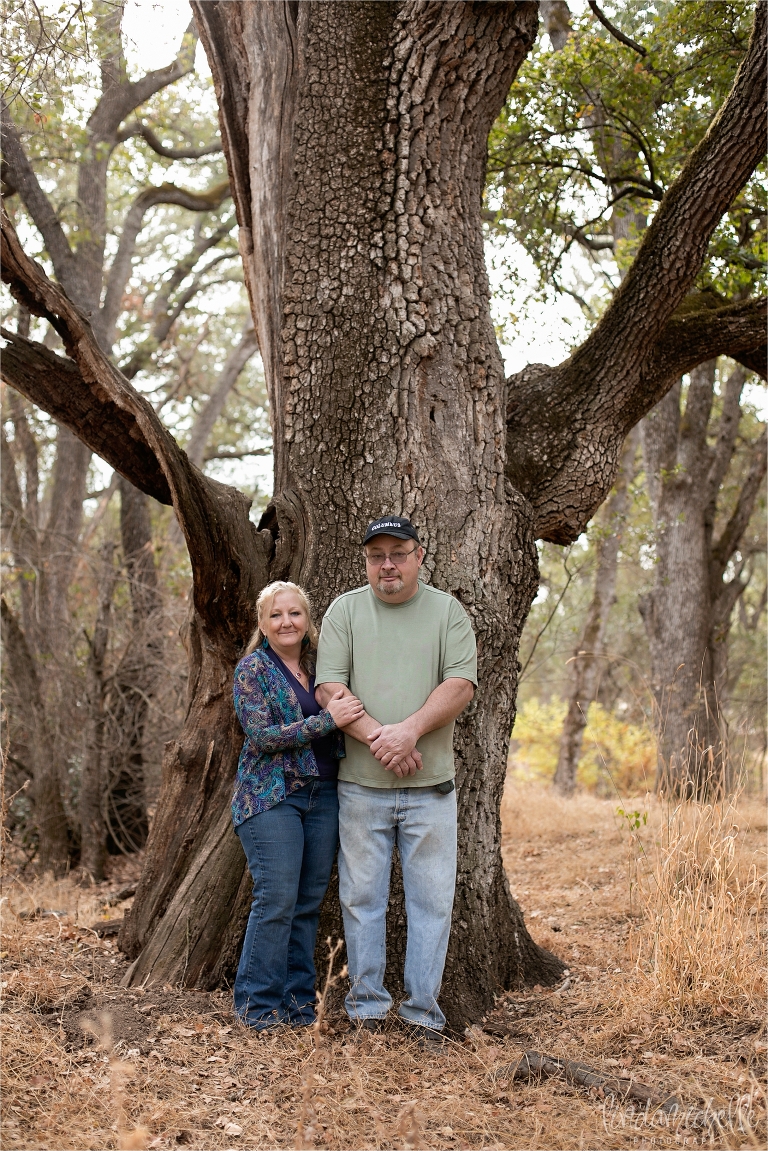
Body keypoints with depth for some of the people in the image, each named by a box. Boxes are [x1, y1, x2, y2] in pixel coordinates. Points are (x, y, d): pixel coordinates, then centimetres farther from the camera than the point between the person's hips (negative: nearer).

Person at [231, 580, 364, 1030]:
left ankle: (298, 998, 16)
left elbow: (346, 715, 23)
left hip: (324, 794, 5)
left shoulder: (320, 664, 12)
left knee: (310, 901, 6)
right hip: (272, 795, -5)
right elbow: (262, 736, -14)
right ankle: (260, 1003, 2)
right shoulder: (253, 669, -3)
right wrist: (327, 720, -21)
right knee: (278, 899, -10)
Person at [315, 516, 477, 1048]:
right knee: (362, 898, 5)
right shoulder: (345, 610, 6)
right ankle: (368, 1005, 17)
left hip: (431, 785, 0)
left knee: (432, 899, 2)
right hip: (361, 784, 0)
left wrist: (410, 730, -20)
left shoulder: (447, 610, 6)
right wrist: (376, 736, -17)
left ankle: (423, 1011, 13)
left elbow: (461, 684, -6)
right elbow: (329, 688, -3)